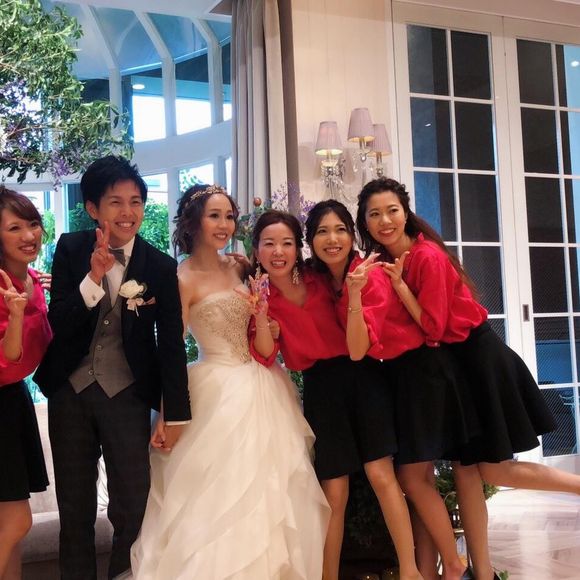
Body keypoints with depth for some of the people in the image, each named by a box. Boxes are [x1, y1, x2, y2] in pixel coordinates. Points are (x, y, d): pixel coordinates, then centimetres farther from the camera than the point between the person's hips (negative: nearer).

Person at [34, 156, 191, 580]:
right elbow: (58, 324, -11)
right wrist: (93, 277, -27)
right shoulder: (71, 250, -5)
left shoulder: (161, 267, -8)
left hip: (127, 396, -1)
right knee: (75, 509, 15)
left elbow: (171, 343, -5)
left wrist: (176, 414, -4)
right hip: (69, 392, 2)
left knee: (133, 508, 5)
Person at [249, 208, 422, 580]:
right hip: (320, 387, 0)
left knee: (381, 474, -6)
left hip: (361, 373, 0)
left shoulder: (320, 280, 4)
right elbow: (265, 356, -9)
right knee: (334, 492, 2)